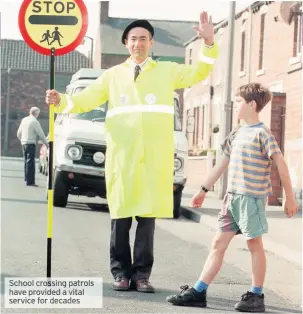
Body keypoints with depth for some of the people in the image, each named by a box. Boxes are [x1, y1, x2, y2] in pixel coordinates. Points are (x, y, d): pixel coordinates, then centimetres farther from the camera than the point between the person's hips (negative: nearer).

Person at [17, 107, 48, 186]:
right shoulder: (35, 122, -12)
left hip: (23, 143, 8)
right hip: (31, 143, -8)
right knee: (30, 162, -8)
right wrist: (46, 144, 1)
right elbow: (41, 134, -10)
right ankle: (30, 181, -10)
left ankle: (26, 179, 19)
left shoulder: (24, 120, 12)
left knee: (26, 161, 15)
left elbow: (19, 133, 19)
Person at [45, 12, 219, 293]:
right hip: (121, 155, 0)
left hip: (154, 157, 0)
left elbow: (198, 73, 8)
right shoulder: (113, 75, 15)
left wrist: (209, 43, -7)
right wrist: (62, 101, -7)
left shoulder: (167, 71, 15)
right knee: (121, 217, -2)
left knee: (147, 217, -2)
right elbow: (87, 99, 11)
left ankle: (142, 274, 3)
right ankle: (121, 272, 5)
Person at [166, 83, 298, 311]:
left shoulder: (262, 133, -9)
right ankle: (198, 292, 7)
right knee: (218, 244, 6)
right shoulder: (236, 135, 14)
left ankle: (257, 296, 12)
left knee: (254, 244, 2)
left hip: (252, 197, -8)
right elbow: (223, 164, 21)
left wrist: (290, 198, -10)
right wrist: (204, 190, 23)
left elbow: (281, 164, -10)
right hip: (232, 197, 8)